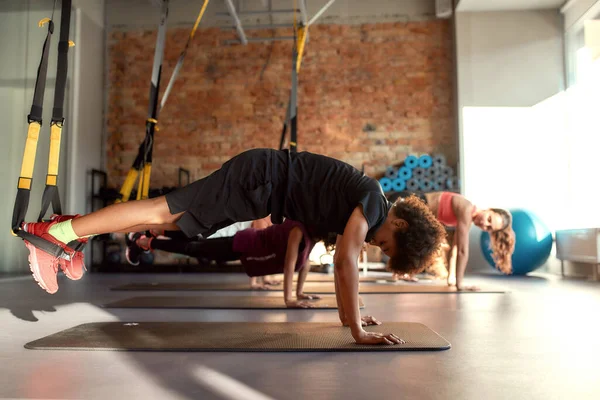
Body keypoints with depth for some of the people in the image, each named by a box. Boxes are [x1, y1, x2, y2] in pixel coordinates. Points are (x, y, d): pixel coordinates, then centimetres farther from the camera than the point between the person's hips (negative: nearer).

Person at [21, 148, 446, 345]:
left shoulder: (365, 212, 12)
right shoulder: (373, 203, -15)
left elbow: (345, 259, 20)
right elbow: (346, 261, -23)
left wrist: (349, 314, 21)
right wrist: (359, 331, -20)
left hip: (262, 185, 8)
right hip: (260, 177, -8)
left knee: (173, 219, 11)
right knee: (162, 211, -8)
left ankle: (77, 235, 21)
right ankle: (54, 232, -1)